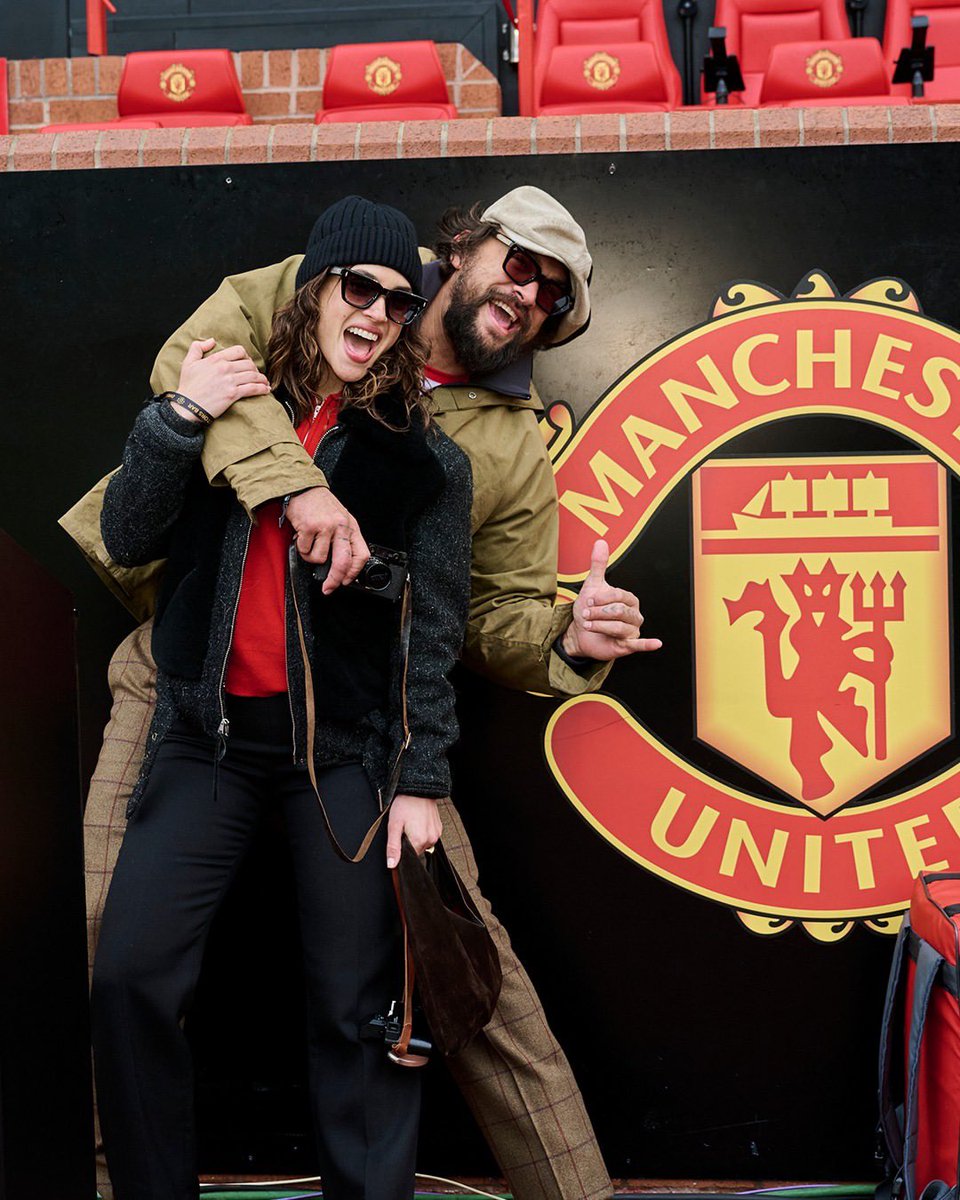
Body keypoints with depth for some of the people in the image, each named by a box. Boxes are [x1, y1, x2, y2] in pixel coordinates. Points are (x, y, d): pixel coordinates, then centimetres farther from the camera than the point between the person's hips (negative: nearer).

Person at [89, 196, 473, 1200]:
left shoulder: (427, 460, 4)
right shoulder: (230, 396, 9)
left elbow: (435, 632, 2)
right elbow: (127, 540, 2)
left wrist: (420, 779, -5)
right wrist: (177, 418, -11)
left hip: (345, 746, -1)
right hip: (209, 733, 2)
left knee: (356, 1004, -1)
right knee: (129, 978, -4)